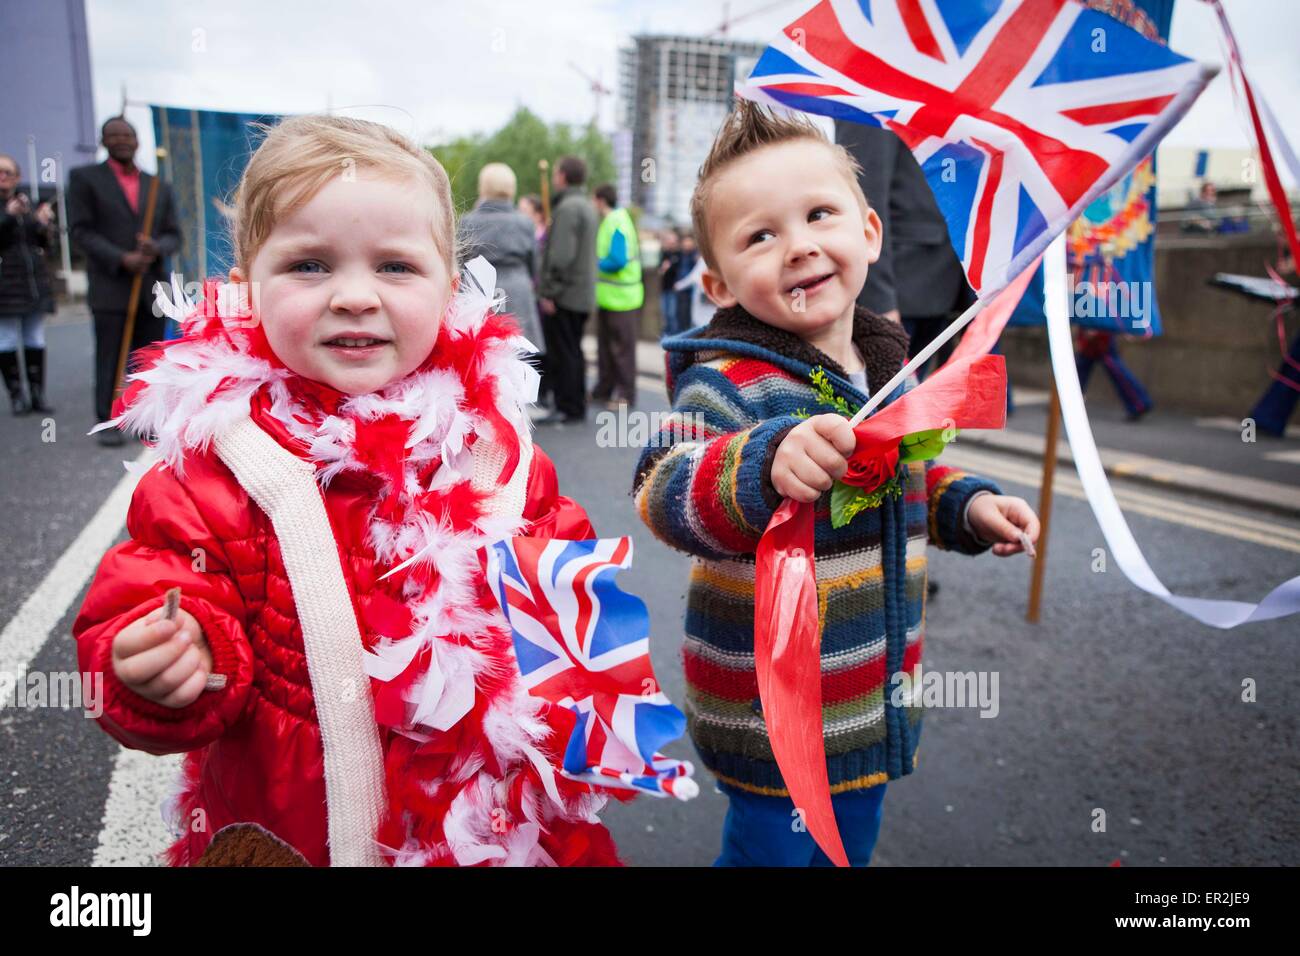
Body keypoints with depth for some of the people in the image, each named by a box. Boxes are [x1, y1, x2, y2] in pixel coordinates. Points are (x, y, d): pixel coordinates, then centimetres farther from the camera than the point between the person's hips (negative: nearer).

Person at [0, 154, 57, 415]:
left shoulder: (28, 203, 14)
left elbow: (45, 244, 15)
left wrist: (44, 225, -4)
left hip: (35, 283, 4)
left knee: (35, 342, 6)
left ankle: (37, 395, 11)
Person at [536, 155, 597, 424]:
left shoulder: (567, 207, -14)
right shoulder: (586, 206, 17)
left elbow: (561, 255, -22)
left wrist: (549, 291, -18)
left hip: (564, 294, -10)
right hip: (583, 294, 10)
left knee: (561, 353, -5)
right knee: (573, 351, 14)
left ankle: (567, 409, -2)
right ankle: (577, 407, 19)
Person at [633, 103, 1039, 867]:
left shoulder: (890, 365, 2)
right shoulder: (727, 382, -22)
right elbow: (664, 489, -39)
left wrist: (969, 504, 4)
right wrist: (768, 465, -55)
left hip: (875, 698, 7)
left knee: (853, 845, 26)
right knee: (771, 847, 12)